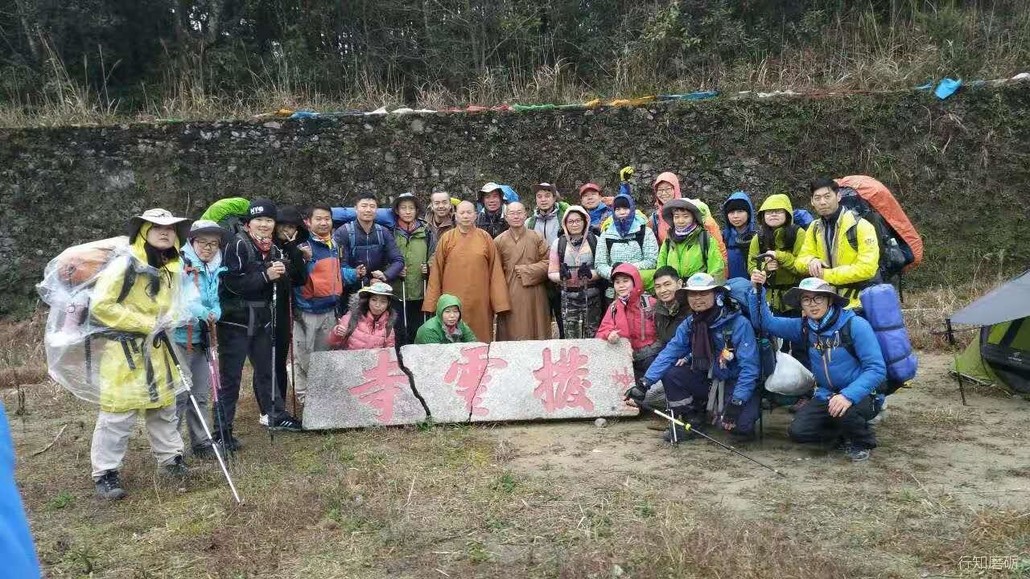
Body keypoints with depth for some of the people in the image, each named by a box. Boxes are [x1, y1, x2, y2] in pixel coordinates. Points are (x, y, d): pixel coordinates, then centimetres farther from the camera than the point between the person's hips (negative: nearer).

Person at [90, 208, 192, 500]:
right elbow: (100, 306, -18)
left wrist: (166, 322, 2)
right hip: (125, 350, -7)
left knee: (164, 408, 16)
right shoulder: (125, 265, -16)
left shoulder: (174, 269, 7)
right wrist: (144, 323, -18)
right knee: (118, 414, -3)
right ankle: (105, 473, 7)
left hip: (158, 349, 7)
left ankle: (171, 459, 29)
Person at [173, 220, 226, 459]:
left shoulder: (214, 270, 11)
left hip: (201, 339, 7)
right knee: (178, 395, -4)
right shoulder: (179, 265, -11)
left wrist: (214, 313, -5)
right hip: (178, 339, -7)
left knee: (201, 395, 14)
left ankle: (201, 442, 26)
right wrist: (199, 311, -27)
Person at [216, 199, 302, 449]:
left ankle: (277, 416, 34)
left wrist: (282, 272, -5)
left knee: (266, 369, 19)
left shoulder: (274, 250, 10)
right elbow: (232, 282, -21)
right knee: (230, 377, -2)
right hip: (235, 320, -7)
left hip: (261, 319, 7)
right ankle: (221, 431, 5)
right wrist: (265, 276, -24)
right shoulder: (238, 245, -12)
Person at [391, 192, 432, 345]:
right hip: (396, 292, -2)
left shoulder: (425, 231, 7)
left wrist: (428, 267, -5)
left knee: (417, 332, 10)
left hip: (420, 293, 2)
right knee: (399, 333, 0)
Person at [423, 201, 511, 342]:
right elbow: (436, 272, 5)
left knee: (481, 341, 3)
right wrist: (432, 303, 0)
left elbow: (495, 271, 3)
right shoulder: (446, 239, 5)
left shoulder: (485, 238, 5)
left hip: (480, 302, 0)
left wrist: (500, 302, -3)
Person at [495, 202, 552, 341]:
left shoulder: (536, 237, 3)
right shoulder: (499, 241, 2)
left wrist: (524, 271, -9)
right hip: (510, 297, 0)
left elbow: (547, 263, 0)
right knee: (512, 334, 1)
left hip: (534, 298, 0)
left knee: (536, 332, 4)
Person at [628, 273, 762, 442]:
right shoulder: (689, 324, -4)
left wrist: (736, 403, -31)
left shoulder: (739, 323, -22)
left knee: (740, 425, -30)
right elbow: (669, 352, -8)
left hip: (737, 384, -5)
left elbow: (749, 367, -24)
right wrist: (644, 384, -18)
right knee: (669, 374, -13)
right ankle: (692, 418, 6)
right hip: (709, 381, 5)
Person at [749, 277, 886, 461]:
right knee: (797, 431, -12)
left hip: (861, 395, -5)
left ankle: (863, 442, 0)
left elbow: (877, 369, -21)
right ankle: (847, 433, 15)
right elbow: (767, 322, 1)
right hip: (826, 395, 5)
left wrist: (849, 395, -34)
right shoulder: (803, 327, -1)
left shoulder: (855, 325, -18)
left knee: (843, 411, -36)